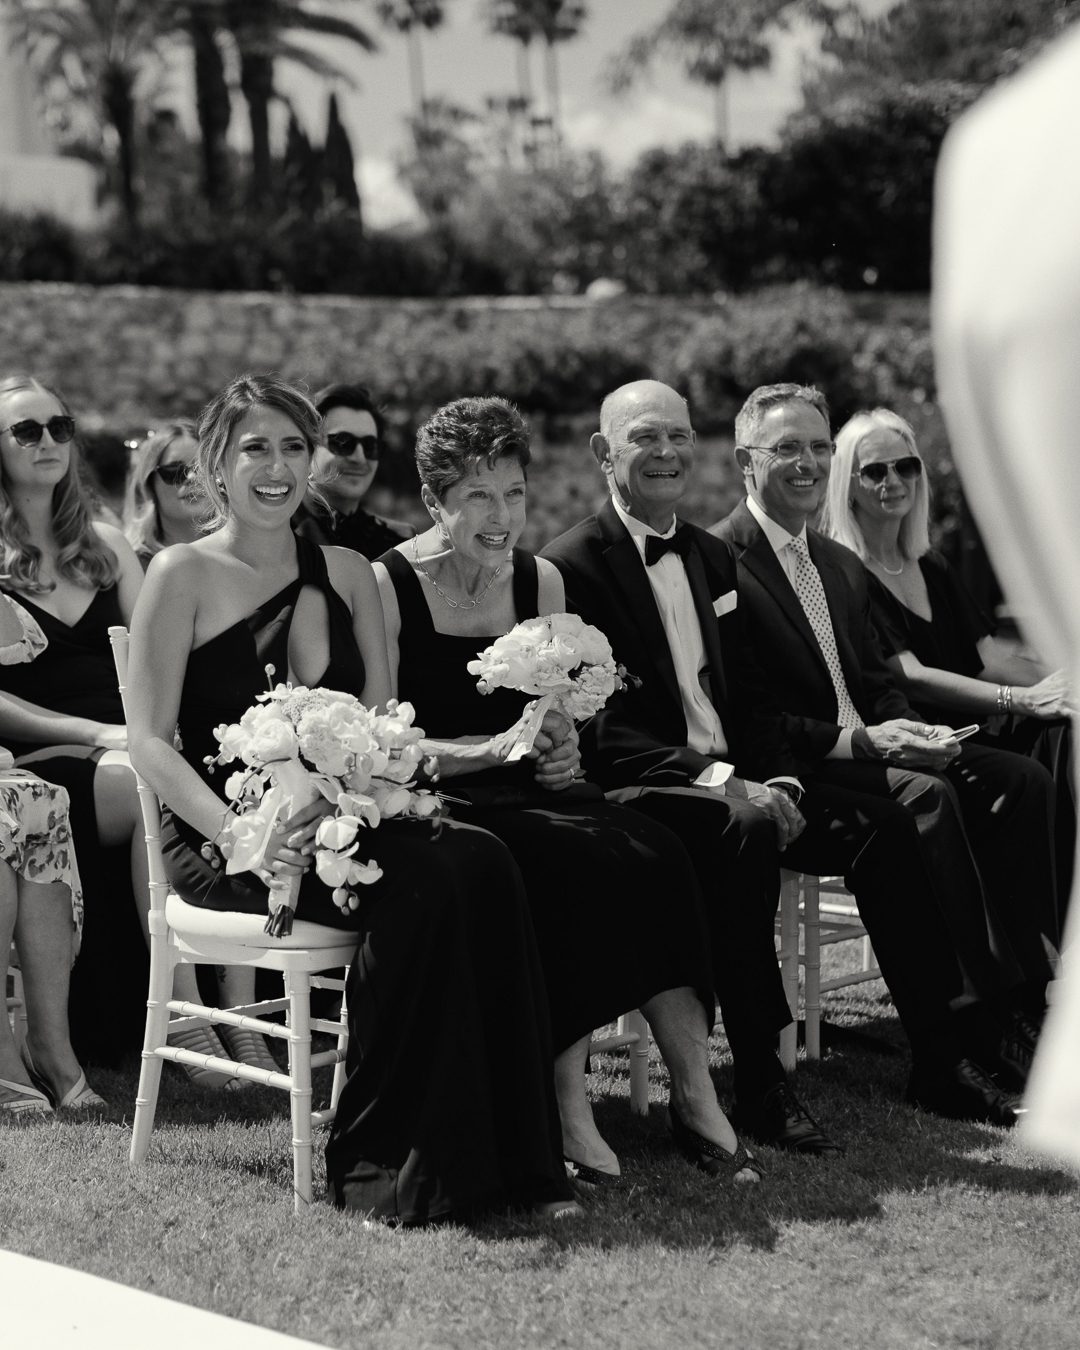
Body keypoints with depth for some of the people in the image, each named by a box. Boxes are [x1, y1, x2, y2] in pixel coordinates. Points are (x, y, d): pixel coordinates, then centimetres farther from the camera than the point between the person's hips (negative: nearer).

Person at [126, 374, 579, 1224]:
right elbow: (150, 740, -5)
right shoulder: (183, 575, 2)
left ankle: (512, 1159, -24)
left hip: (336, 825, 4)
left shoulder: (349, 575, 16)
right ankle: (384, 1167, -21)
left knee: (482, 863, -26)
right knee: (418, 883, -31)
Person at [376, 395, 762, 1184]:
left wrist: (560, 749, -4)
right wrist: (489, 749, -19)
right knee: (579, 860, -33)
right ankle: (567, 1111, -26)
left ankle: (696, 1096, -26)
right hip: (432, 805, -5)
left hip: (526, 792, 5)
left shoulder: (541, 582, 12)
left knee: (658, 857, -24)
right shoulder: (388, 587, -5)